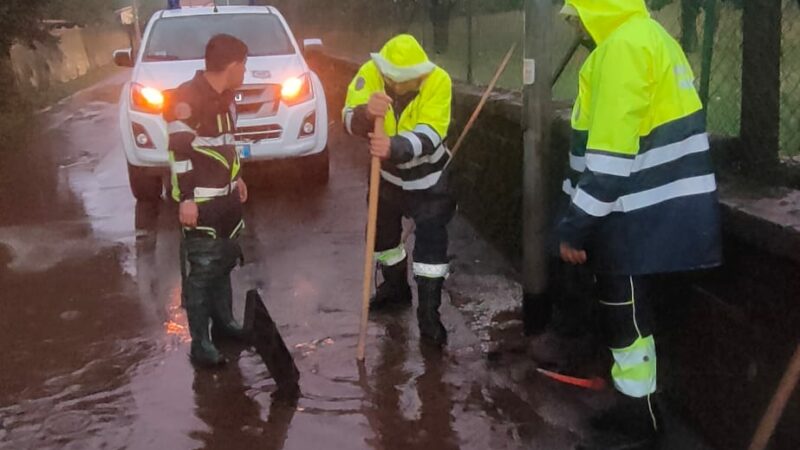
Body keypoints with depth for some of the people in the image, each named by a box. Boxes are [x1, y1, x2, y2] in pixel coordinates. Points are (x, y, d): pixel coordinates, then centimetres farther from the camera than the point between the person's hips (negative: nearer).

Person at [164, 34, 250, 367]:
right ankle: (200, 344, 4)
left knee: (225, 261, 19)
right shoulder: (187, 97, -18)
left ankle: (223, 321, 34)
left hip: (227, 197, 9)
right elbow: (179, 150, -20)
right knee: (201, 270, -4)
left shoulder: (225, 95, 11)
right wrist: (185, 199, -21)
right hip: (201, 202, -9)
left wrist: (236, 178, 24)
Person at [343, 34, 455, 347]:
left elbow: (429, 136, -40)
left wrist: (394, 147, -58)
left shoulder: (438, 81, -31)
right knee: (382, 233, 18)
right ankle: (396, 289, 43)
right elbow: (351, 122, -34)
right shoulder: (369, 74, -24)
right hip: (387, 172, 4)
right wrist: (366, 112, -57)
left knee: (431, 241, -10)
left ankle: (429, 315, 1)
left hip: (428, 176, -3)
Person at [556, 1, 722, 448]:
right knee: (629, 313, 18)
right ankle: (638, 409, 30)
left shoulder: (624, 45, -19)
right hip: (653, 209, 10)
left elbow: (610, 153, -24)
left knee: (624, 316, 2)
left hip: (637, 217, -10)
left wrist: (576, 226, -19)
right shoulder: (649, 36, 14)